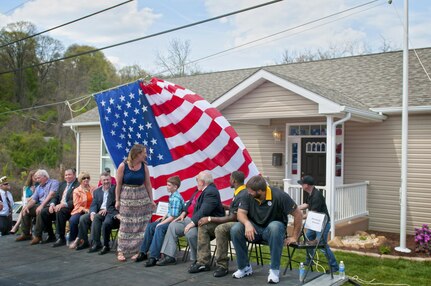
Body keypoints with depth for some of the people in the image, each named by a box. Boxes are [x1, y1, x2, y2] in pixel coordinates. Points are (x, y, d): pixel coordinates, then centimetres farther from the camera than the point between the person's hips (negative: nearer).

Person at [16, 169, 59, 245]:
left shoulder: (53, 182, -3)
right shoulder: (39, 187, 21)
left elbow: (51, 195, -17)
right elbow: (33, 199, 13)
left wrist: (41, 205, -25)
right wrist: (27, 206, -7)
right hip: (40, 205, 9)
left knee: (40, 212, -35)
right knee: (26, 211, 6)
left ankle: (37, 236, -27)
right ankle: (26, 234, 12)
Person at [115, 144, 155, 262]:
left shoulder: (144, 167, 0)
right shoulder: (123, 166, -8)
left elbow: (148, 184, 4)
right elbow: (118, 184, -3)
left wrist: (151, 200, 3)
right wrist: (117, 200, -3)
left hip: (142, 198, 3)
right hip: (126, 198, -2)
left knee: (141, 225, 2)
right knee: (125, 225, 0)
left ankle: (139, 251, 11)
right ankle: (121, 251, 9)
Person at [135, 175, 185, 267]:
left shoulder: (176, 199, -19)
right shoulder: (171, 196, 10)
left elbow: (173, 216, -22)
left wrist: (161, 223, -18)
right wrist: (163, 217, 8)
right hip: (168, 219, 10)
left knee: (159, 228, -31)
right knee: (150, 226, 1)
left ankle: (154, 257, -32)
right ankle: (143, 252, 7)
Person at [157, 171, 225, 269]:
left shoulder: (211, 192, -21)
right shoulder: (201, 190, 11)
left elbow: (204, 211, -30)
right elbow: (191, 202, 22)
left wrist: (192, 223, -31)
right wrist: (184, 213, 7)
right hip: (191, 218, 11)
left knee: (191, 232, -34)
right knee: (173, 226, 6)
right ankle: (169, 256, 10)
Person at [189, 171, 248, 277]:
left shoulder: (243, 195, -20)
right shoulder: (237, 192, 10)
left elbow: (233, 218, -21)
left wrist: (210, 219, -16)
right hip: (232, 222, 10)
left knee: (220, 229, -39)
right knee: (203, 226, -3)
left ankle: (222, 266, -25)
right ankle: (203, 262, -7)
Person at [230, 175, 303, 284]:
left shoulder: (279, 196, -19)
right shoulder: (248, 196, -8)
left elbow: (298, 214, -14)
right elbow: (241, 213, -10)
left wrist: (294, 237, -11)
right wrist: (247, 223, -33)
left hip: (273, 229, -3)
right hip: (255, 229, 3)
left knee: (275, 226, -39)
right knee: (235, 229, -24)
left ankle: (274, 270, -25)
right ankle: (244, 267, -6)